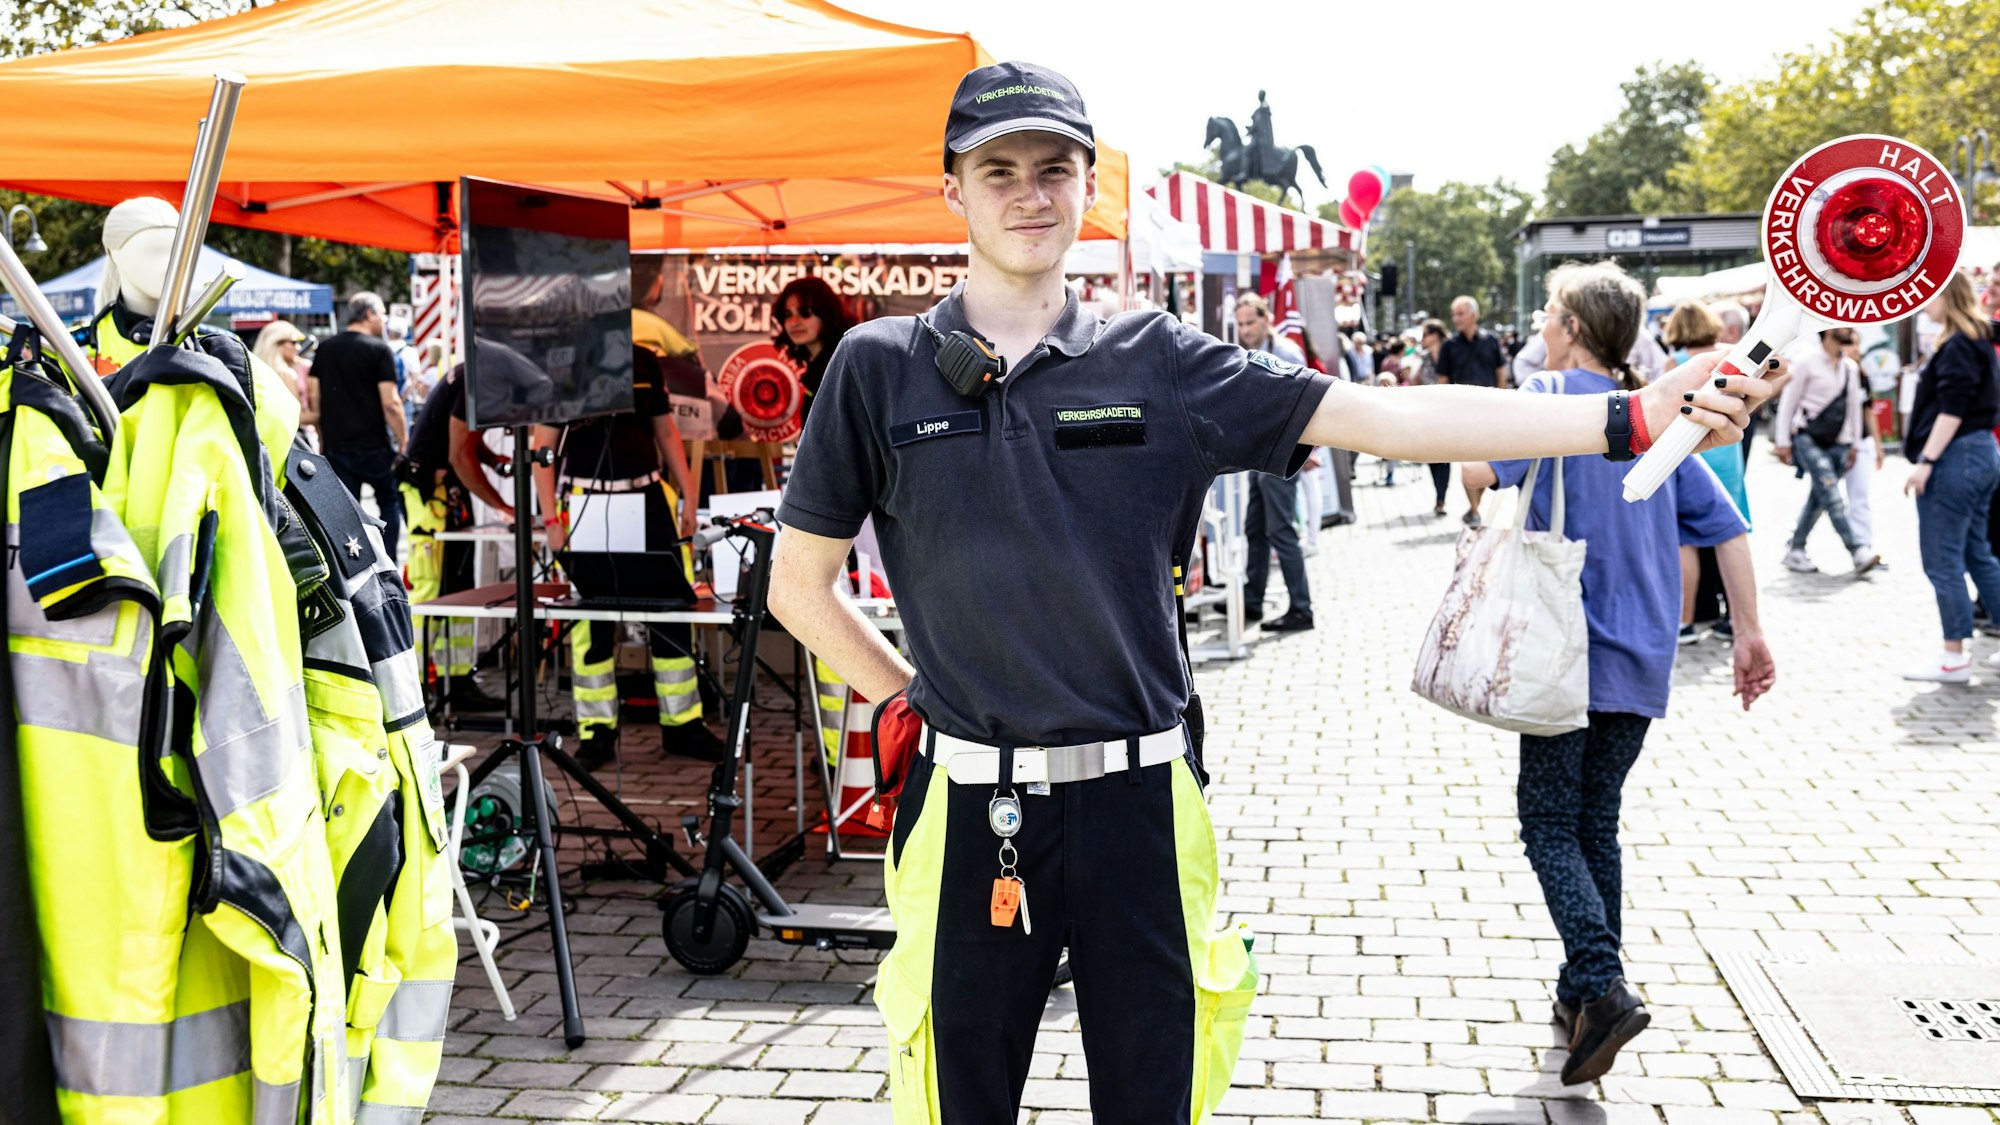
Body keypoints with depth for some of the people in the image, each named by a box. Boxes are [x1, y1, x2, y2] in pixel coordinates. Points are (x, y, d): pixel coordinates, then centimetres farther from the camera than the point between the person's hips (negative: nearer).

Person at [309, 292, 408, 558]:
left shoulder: (325, 349, 9)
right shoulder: (379, 350, -8)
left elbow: (313, 396, 9)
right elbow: (390, 403, -14)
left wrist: (324, 439, 17)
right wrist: (404, 443, -7)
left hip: (335, 446, 4)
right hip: (373, 446, -4)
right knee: (390, 503, 13)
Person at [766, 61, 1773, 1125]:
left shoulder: (1157, 361, 1)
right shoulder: (879, 367, 0)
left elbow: (1386, 416, -5)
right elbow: (799, 586, 8)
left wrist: (1632, 414, -12)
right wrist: (907, 702, 3)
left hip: (1137, 798, 1)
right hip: (970, 806, 0)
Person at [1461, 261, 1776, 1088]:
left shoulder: (1550, 396, -6)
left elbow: (1483, 466, -20)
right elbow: (1725, 525, 7)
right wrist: (1748, 634, 10)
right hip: (1642, 662, 6)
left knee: (1550, 825, 1)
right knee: (1595, 824, 16)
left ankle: (1603, 987, -14)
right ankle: (1585, 991, 22)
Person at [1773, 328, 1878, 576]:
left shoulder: (1851, 368, 11)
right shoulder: (1806, 363, -6)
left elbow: (1854, 406, 17)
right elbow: (1788, 402, -4)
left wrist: (1854, 444, 15)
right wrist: (1783, 441, -7)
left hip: (1838, 444, 6)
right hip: (1808, 440, -6)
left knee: (1818, 499, 7)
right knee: (1832, 496, -16)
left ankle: (1796, 552, 18)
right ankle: (1859, 551, -20)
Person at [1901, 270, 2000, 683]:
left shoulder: (1958, 347, -14)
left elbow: (1951, 411, -20)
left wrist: (1925, 462, -22)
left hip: (1956, 458, -10)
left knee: (1943, 559, -4)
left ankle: (1954, 659, 0)